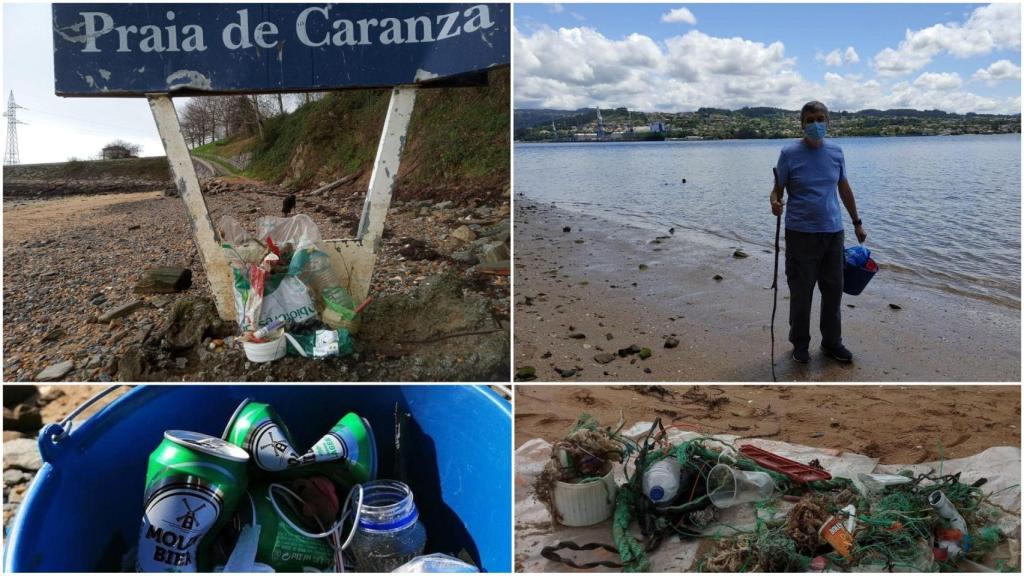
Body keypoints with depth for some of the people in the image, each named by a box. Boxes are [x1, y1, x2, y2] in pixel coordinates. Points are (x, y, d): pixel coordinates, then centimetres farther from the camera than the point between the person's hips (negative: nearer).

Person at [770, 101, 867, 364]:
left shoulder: (835, 151, 6)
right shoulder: (789, 153, -5)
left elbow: (844, 188, 16)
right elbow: (777, 190, -4)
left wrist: (857, 222, 20)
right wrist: (775, 203, -28)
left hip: (833, 232, 4)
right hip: (801, 233, -3)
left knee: (833, 290, 10)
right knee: (801, 292, 3)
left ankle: (832, 342, 25)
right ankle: (800, 343, 20)